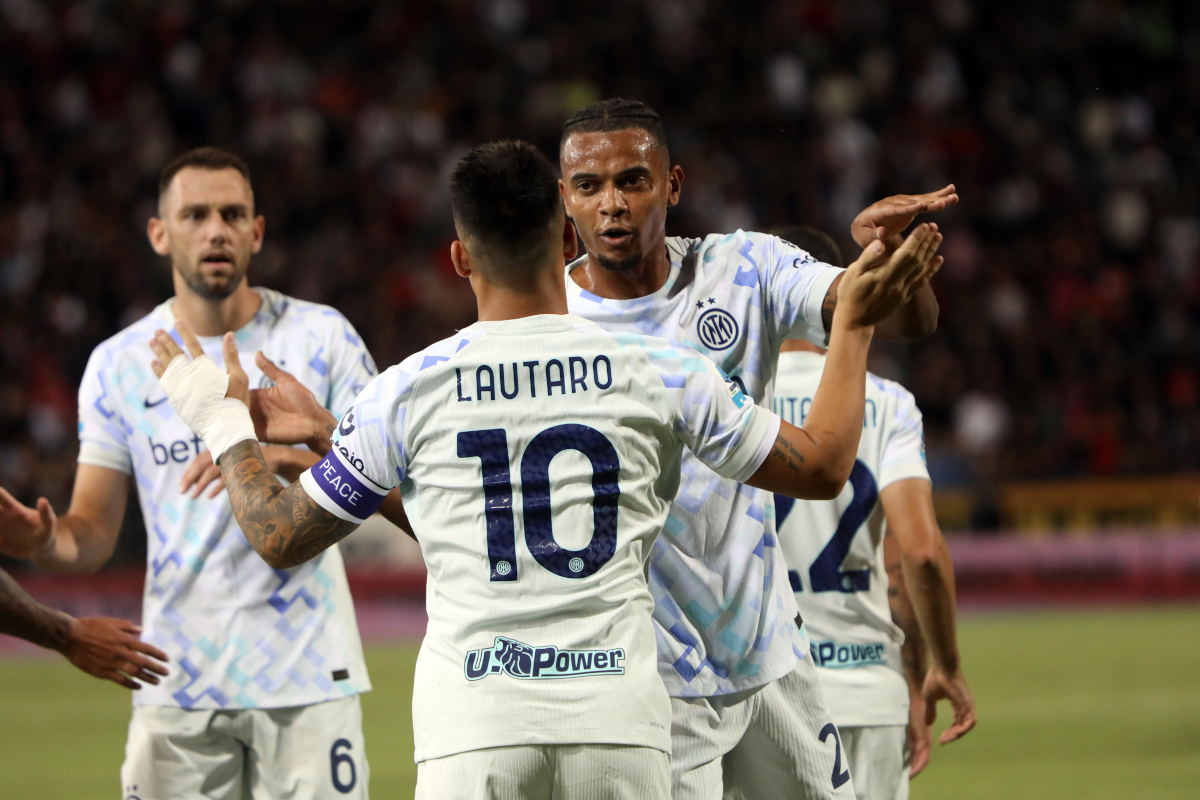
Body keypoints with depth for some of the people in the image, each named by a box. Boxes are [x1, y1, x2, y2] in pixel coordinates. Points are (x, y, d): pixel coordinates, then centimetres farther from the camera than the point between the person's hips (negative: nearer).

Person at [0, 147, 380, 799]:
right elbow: (94, 534, 5)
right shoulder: (119, 364, 5)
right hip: (177, 682, 1)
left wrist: (296, 463, -18)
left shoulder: (321, 336, 1)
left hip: (306, 674, -1)